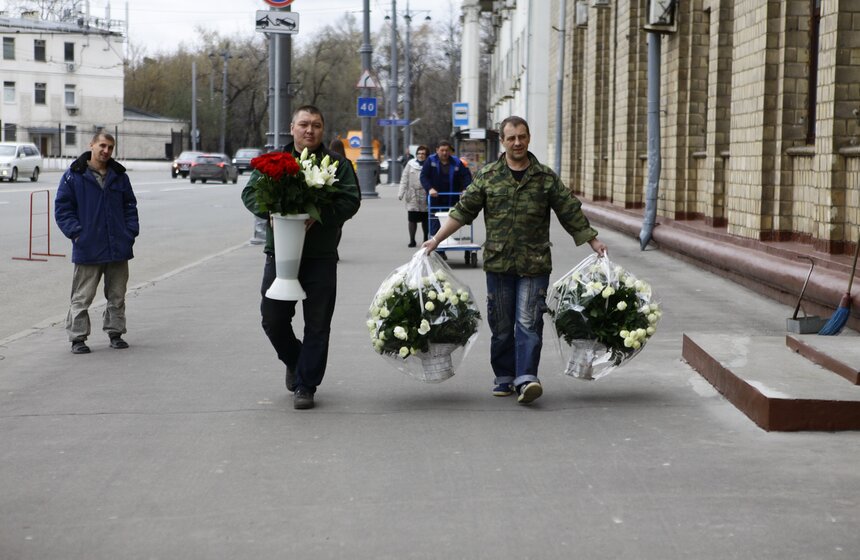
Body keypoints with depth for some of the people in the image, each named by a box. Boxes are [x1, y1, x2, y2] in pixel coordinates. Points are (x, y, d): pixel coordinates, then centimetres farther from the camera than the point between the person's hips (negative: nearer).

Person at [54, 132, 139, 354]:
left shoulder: (119, 175, 9)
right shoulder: (74, 175, -3)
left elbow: (130, 205, 16)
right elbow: (62, 208, -2)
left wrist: (131, 231, 3)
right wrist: (76, 232, -11)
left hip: (118, 248, 4)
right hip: (87, 250, -4)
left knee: (117, 295, 11)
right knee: (82, 297, -1)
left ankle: (115, 332, 23)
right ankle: (78, 338, 7)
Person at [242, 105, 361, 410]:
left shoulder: (337, 164, 4)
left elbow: (351, 200, -6)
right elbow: (249, 193, 5)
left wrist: (318, 216, -21)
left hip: (320, 257, -2)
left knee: (317, 325, 1)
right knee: (273, 319, 5)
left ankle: (305, 386, 12)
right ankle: (294, 360, 33)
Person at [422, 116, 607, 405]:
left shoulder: (546, 177, 4)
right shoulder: (487, 175, 5)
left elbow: (571, 213, 8)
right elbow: (463, 210, 7)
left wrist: (595, 243, 7)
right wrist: (436, 239, 2)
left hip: (534, 264, -1)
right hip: (498, 262, 2)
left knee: (529, 322, -9)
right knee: (501, 325, 8)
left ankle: (526, 379, -14)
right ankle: (504, 378, 19)